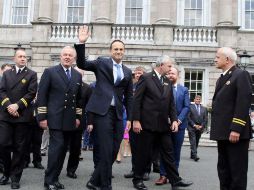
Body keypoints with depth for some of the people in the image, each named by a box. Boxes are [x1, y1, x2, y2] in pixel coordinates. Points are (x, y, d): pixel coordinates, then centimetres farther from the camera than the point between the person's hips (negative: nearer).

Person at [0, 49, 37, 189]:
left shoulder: (31, 74, 6)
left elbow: (32, 93, -5)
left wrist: (17, 105, -15)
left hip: (22, 115, -2)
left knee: (19, 147, 2)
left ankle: (15, 177, 12)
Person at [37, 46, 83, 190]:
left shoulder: (78, 75, 13)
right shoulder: (50, 72, -1)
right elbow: (42, 95, -4)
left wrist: (78, 117, 11)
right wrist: (42, 117, -9)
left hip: (70, 120, 5)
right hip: (55, 118, -5)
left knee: (63, 149, 8)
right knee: (57, 146, -11)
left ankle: (55, 178, 20)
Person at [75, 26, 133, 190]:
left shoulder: (128, 72, 15)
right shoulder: (101, 63, 6)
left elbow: (129, 96, 16)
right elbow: (82, 64, -5)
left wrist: (129, 118, 11)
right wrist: (82, 43, -17)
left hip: (118, 113, 5)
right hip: (102, 111, -5)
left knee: (113, 152, 6)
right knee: (106, 151, -6)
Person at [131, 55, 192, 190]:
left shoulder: (168, 82, 14)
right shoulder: (146, 78, -4)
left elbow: (171, 103, 14)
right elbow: (137, 100, -9)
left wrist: (174, 120, 2)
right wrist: (136, 120, -14)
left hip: (163, 124, 6)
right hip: (147, 123, -6)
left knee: (168, 153, 9)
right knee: (143, 153, 4)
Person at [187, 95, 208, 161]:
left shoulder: (204, 108, 13)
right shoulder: (190, 107, 0)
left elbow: (205, 119, 10)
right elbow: (188, 117, -5)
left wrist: (202, 126, -4)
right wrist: (194, 125, -11)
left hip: (200, 128, 4)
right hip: (192, 128, -4)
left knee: (196, 142, 8)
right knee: (193, 142, -11)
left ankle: (192, 155, 17)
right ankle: (195, 156, -16)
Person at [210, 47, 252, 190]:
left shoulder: (241, 75, -8)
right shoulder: (222, 79, 19)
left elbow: (244, 103, -17)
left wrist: (236, 129, -23)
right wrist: (217, 129, 15)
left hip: (235, 132, -9)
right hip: (223, 132, 9)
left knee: (237, 170, -1)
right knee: (223, 169, 15)